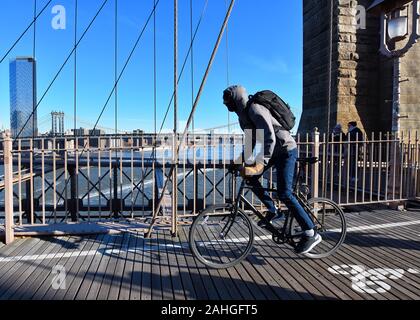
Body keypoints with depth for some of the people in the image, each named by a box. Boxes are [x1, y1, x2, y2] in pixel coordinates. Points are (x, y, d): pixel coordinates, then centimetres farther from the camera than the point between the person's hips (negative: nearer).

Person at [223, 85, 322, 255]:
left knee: (284, 193, -15)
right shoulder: (243, 112, 8)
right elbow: (252, 138, 18)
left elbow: (270, 138, -33)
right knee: (250, 177, 6)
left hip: (285, 150, -10)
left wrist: (261, 163, -38)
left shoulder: (254, 109, -22)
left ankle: (311, 233, -5)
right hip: (274, 150, 10)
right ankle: (273, 211, 20)